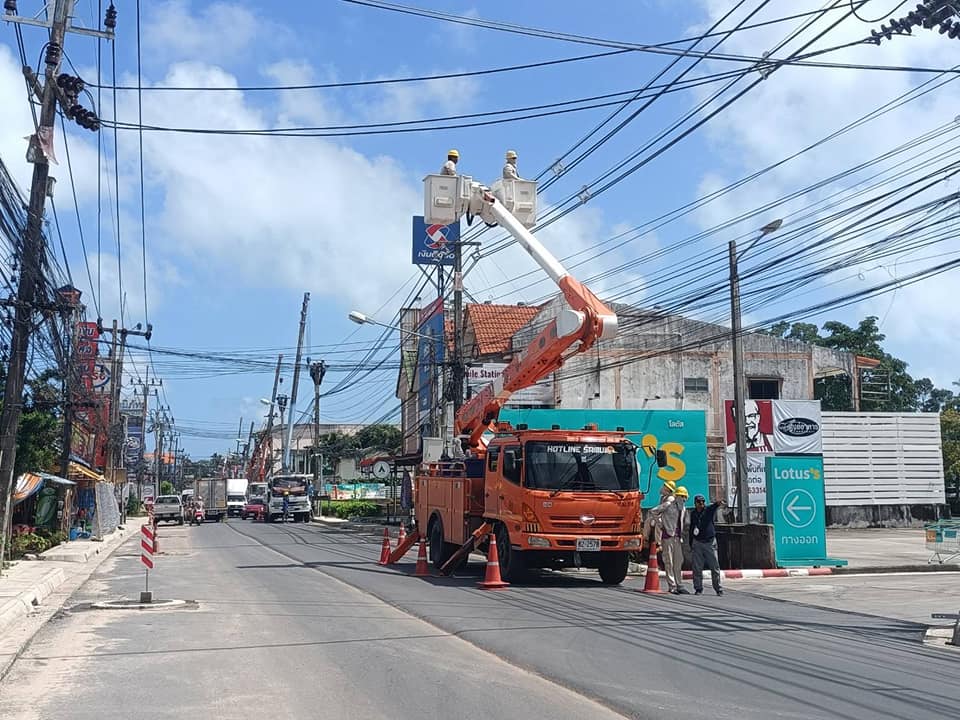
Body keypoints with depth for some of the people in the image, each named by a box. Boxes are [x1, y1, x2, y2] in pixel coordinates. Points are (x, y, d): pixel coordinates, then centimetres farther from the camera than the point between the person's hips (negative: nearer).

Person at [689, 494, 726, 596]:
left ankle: (718, 588, 9)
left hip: (710, 542, -2)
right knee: (697, 567, 2)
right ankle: (698, 589, 10)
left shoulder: (709, 509, -3)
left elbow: (713, 506, -28)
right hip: (697, 542, 2)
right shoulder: (693, 513, 7)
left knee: (715, 566, -1)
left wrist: (718, 503, -52)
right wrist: (690, 543, 16)